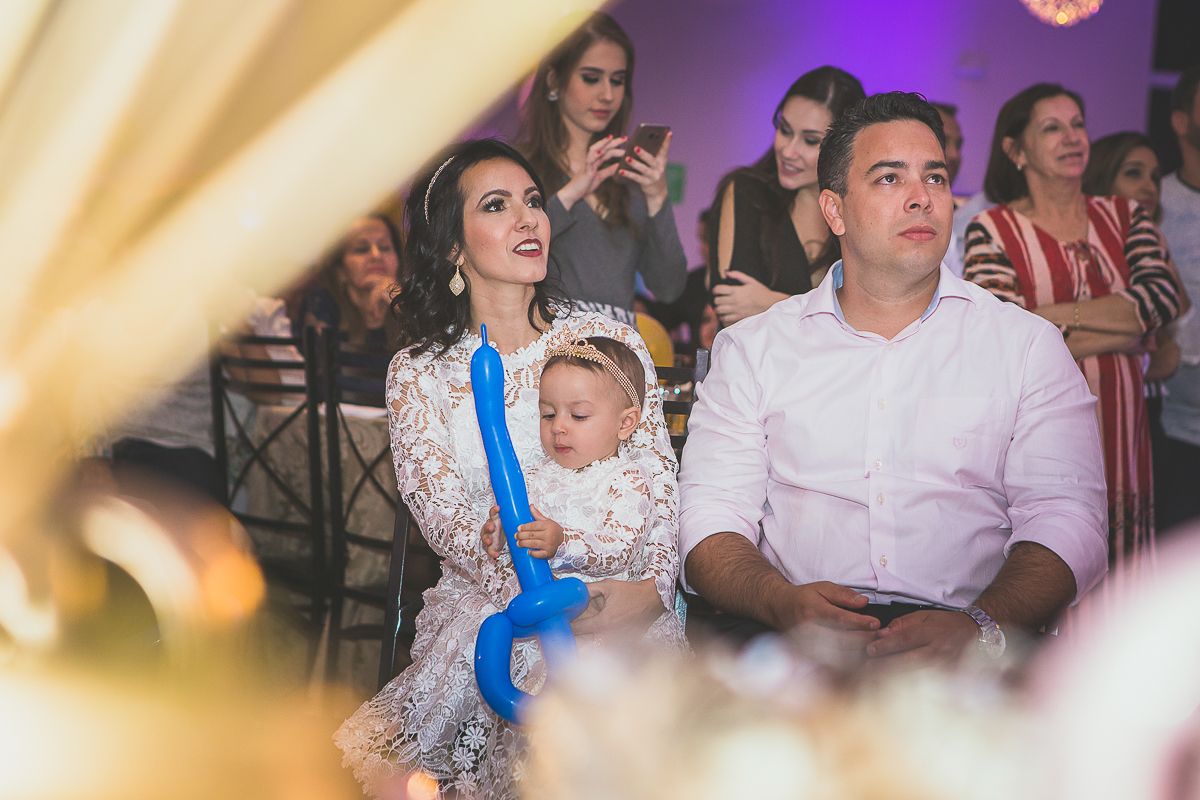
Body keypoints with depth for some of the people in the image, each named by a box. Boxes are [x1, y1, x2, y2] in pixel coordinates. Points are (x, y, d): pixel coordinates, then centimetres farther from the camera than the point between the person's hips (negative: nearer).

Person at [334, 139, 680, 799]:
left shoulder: (609, 340, 8)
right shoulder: (418, 374, 6)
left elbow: (658, 475, 3)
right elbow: (448, 521, -5)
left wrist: (652, 588, -18)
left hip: (621, 609, 0)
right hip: (485, 613, 0)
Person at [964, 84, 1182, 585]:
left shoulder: (1125, 217, 12)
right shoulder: (992, 231, -1)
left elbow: (1164, 296, -5)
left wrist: (1048, 315, -13)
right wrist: (1125, 329, -8)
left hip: (1119, 431, 4)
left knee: (1114, 590, 8)